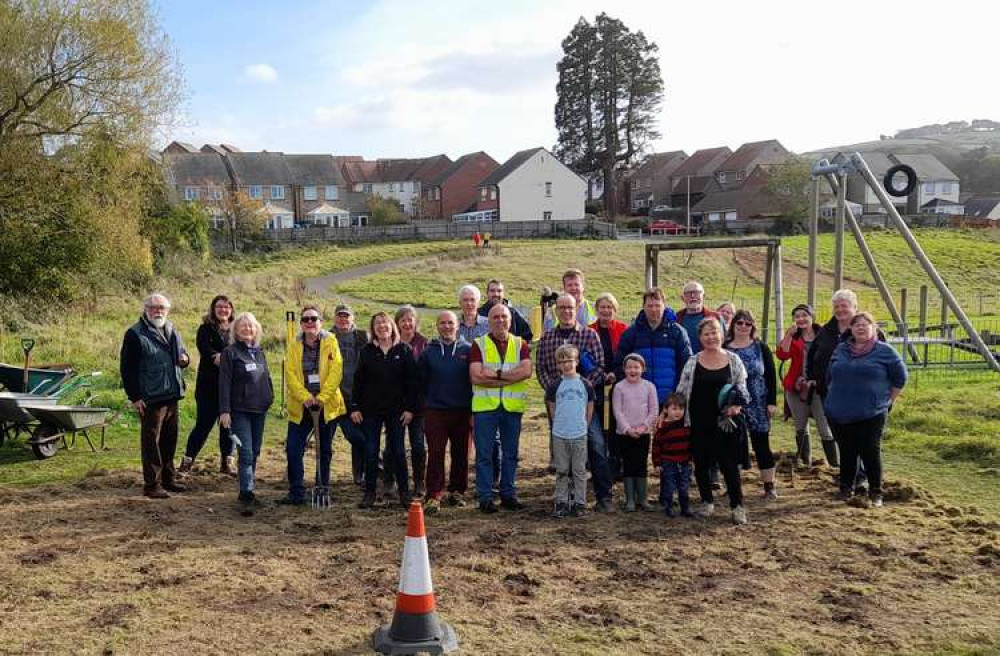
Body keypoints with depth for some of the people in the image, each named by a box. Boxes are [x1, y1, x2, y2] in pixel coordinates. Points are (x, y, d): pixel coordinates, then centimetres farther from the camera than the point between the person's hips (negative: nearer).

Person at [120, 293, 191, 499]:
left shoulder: (172, 331, 13)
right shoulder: (135, 334, -9)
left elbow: (181, 353, 27)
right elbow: (127, 368, -11)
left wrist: (184, 359, 1)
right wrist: (134, 397, -15)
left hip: (171, 396, 7)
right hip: (150, 398, -7)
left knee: (169, 439, 15)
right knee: (151, 441, -2)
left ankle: (168, 478, 27)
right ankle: (152, 484, 5)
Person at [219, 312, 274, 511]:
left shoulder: (260, 352, 13)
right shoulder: (230, 352, -5)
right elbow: (224, 383, -9)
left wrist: (270, 398, 14)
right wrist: (224, 410, -15)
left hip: (259, 409, 6)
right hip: (240, 410, -6)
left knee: (255, 451, 11)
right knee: (246, 452, -12)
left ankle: (249, 488, 21)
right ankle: (247, 494, -13)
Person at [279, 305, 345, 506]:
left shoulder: (330, 342, -4)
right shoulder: (294, 345, 1)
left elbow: (336, 371, -11)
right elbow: (290, 374, -5)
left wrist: (322, 397, -17)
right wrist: (305, 397, -18)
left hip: (327, 405, -1)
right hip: (301, 407, 1)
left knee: (325, 450, 9)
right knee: (293, 448, -5)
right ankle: (296, 493, 4)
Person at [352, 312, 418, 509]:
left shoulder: (404, 351, 1)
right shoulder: (367, 351, 5)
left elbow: (411, 381, -1)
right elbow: (358, 380, 5)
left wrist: (410, 408, -7)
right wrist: (355, 407, -1)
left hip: (396, 409, -1)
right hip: (371, 409, 1)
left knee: (398, 450, 4)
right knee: (370, 451, 4)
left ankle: (404, 492, 13)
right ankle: (369, 493, 12)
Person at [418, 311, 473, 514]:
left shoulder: (467, 350, 4)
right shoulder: (429, 352, 6)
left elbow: (475, 379, 5)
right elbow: (421, 382, 10)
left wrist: (473, 408, 1)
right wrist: (428, 402, 5)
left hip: (462, 412, 1)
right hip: (436, 412, -1)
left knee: (461, 454, 8)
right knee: (435, 454, -5)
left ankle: (457, 491, 22)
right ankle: (433, 496, -3)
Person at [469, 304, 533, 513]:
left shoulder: (520, 344, 8)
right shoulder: (479, 345, 1)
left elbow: (526, 371, -10)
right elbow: (476, 377, -11)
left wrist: (496, 374, -16)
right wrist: (510, 378, -12)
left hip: (512, 407, 2)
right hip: (485, 406, -2)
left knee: (511, 453, 10)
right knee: (484, 455, 1)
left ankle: (509, 495, 21)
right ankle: (485, 498, 9)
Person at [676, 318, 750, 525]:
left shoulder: (733, 360, 3)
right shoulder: (692, 362, 3)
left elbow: (742, 388, 7)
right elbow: (681, 392, 6)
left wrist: (737, 405, -11)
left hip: (724, 421, -1)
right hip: (699, 422, 1)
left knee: (729, 463, -4)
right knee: (701, 463, 9)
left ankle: (737, 506, 6)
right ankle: (707, 502, 25)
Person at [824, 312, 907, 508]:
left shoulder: (885, 351, -1)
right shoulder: (840, 349, 11)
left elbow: (900, 378, 3)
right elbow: (829, 377, 22)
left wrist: (887, 401, 3)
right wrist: (835, 398, 19)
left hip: (871, 415, -3)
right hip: (840, 414, 4)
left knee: (870, 452, -3)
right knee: (846, 453, 10)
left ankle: (875, 493, 10)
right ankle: (846, 490, 21)